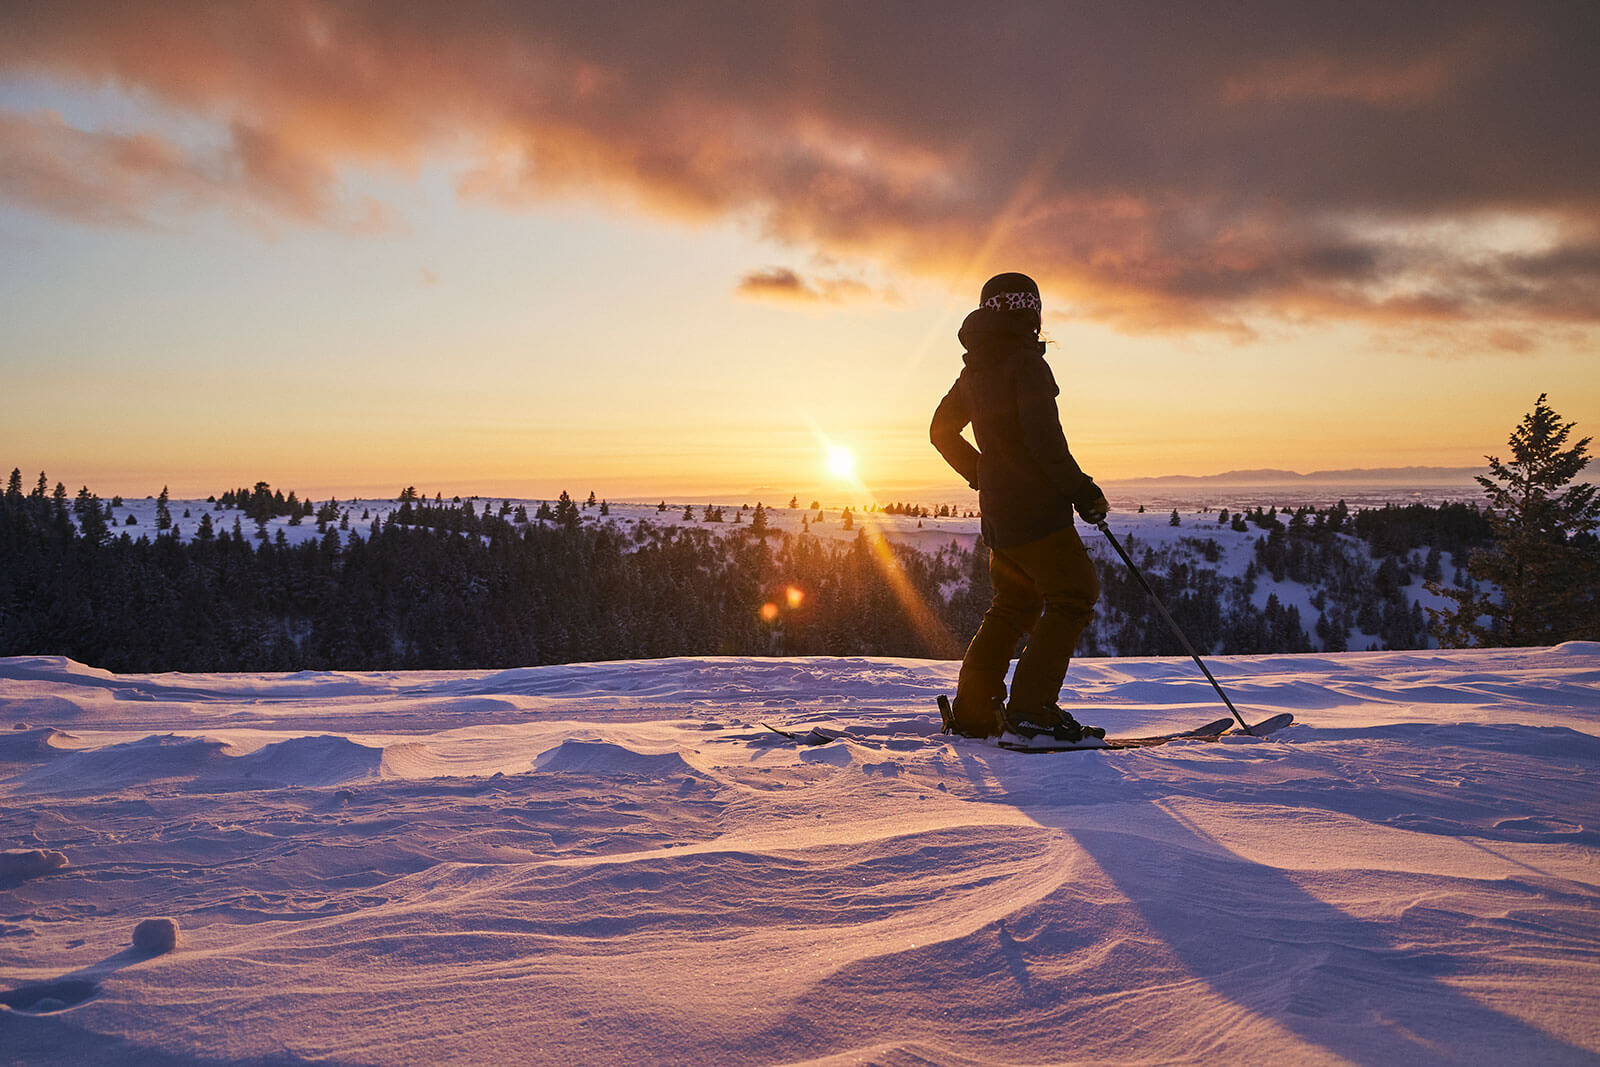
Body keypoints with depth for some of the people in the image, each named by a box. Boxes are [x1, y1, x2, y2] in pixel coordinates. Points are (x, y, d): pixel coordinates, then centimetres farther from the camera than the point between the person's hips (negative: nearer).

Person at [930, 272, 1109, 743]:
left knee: (1013, 604, 17)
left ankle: (974, 709, 14)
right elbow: (1043, 437, -21)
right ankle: (1030, 709, -7)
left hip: (997, 509, 9)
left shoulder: (975, 368, 14)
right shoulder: (1026, 362, -12)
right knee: (1072, 597, -1)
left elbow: (942, 431, 22)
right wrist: (1080, 488, -14)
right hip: (1035, 506, -9)